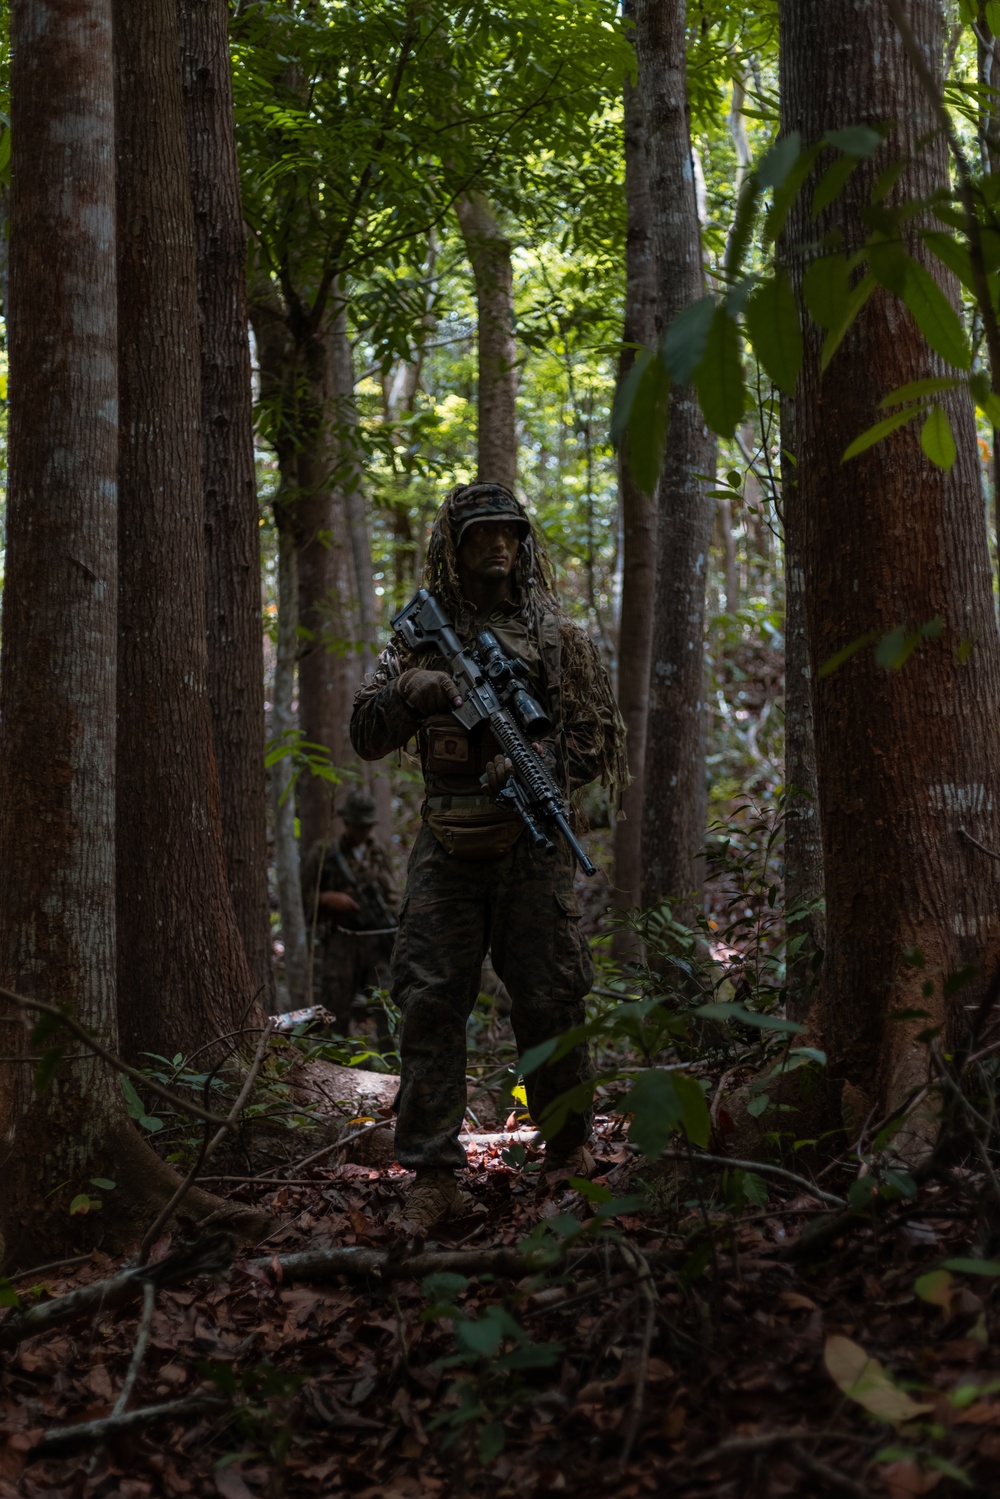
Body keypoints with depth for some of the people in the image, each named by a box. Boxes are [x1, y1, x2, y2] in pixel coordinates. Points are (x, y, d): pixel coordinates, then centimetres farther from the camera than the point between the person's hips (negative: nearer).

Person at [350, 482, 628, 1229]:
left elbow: (602, 737, 5)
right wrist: (408, 694, -9)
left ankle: (570, 1149, 19)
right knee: (430, 1001, -5)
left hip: (532, 843, -1)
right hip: (447, 847, 1)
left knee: (549, 1000, 1)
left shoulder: (556, 635, 8)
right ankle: (434, 1174, -3)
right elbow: (366, 737, 11)